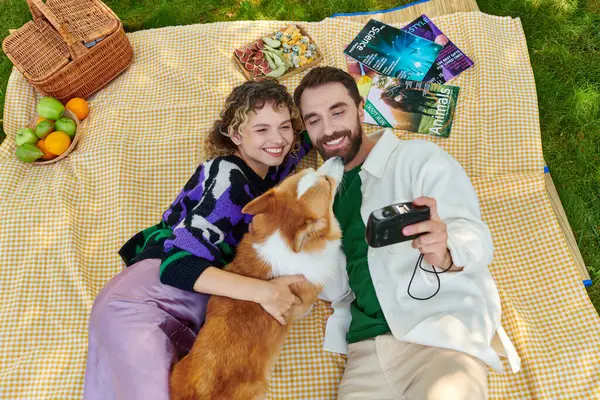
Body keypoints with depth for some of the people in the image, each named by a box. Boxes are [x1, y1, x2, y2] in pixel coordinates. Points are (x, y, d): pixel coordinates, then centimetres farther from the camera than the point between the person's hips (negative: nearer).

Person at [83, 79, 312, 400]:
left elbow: (298, 142, 31)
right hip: (140, 304, -7)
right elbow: (176, 265, -24)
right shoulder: (228, 180, -17)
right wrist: (262, 290, -27)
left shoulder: (268, 170, 8)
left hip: (185, 319, 7)